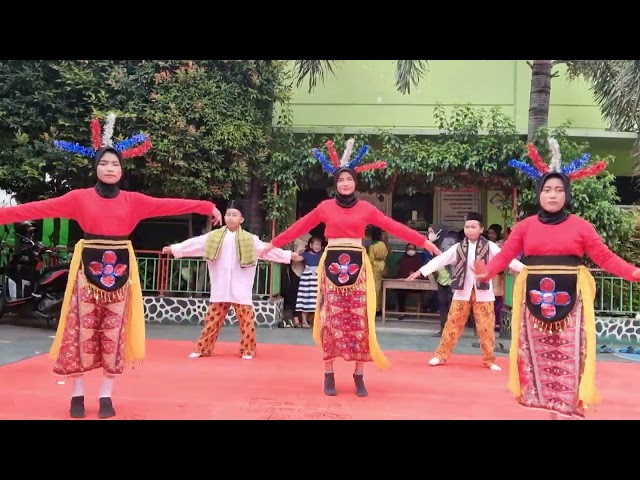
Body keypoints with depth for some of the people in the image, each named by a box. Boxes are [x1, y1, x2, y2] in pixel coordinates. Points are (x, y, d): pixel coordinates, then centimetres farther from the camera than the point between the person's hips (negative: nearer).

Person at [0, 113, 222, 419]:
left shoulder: (133, 200, 6)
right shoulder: (79, 197, 2)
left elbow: (168, 205, 2)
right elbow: (41, 208, -2)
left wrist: (207, 207, -1)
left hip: (120, 269, 1)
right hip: (89, 267, -1)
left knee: (114, 332, 4)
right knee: (83, 330, 2)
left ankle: (106, 396, 15)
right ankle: (77, 394, 15)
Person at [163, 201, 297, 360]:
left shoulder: (250, 239, 2)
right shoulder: (214, 237, 6)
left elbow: (269, 249, 0)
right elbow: (195, 243, 5)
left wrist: (288, 255, -6)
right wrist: (174, 248, 1)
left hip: (241, 290, -1)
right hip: (220, 288, 2)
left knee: (246, 320, 0)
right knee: (212, 320, 6)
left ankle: (247, 350, 13)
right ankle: (203, 349, 16)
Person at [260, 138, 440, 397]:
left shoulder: (366, 208, 6)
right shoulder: (325, 207, 5)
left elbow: (393, 226, 4)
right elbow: (301, 226, 9)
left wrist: (423, 242, 1)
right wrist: (274, 243, 11)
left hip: (357, 265, 1)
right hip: (332, 264, 0)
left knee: (359, 320, -1)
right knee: (331, 319, 0)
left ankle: (359, 376, 8)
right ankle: (329, 375, 9)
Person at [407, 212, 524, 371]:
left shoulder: (489, 246, -1)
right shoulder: (458, 247, 3)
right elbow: (441, 260, 0)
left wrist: (525, 269, -22)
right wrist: (421, 271, -5)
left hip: (483, 293, -1)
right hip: (462, 292, 1)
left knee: (486, 327, 2)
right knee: (453, 324, 4)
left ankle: (489, 360, 16)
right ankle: (441, 355, 13)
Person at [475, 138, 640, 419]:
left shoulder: (580, 226, 2)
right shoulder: (525, 226, 4)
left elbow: (604, 257, 2)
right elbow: (505, 255, -2)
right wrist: (487, 272, -20)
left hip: (570, 299, -1)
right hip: (534, 298, 1)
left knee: (569, 359, 0)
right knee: (538, 357, 6)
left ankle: (568, 411, 8)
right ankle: (548, 406, 19)